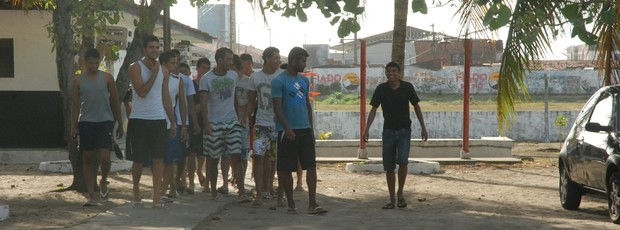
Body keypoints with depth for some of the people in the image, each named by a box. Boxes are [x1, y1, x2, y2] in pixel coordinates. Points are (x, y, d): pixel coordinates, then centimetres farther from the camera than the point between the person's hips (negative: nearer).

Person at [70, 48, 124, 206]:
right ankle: (92, 197, 8)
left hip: (105, 121, -1)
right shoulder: (78, 80, 4)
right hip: (86, 122, 1)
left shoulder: (107, 78, 2)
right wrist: (74, 126, 0)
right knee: (88, 159, 2)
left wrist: (120, 124, 5)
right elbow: (75, 104, 7)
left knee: (104, 157, -13)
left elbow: (115, 101, 6)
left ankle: (103, 182, 19)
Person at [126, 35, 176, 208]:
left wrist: (173, 121, 11)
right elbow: (141, 92, -16)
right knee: (138, 160, 4)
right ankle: (136, 193, 23)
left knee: (158, 159, -2)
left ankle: (156, 198, -2)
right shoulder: (136, 68, -4)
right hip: (139, 119, -3)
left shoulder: (163, 71, 11)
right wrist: (154, 73, -12)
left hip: (159, 119, 3)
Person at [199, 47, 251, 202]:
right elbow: (203, 103, -7)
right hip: (214, 124, -3)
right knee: (213, 158, 5)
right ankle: (213, 191, 18)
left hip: (232, 122, 3)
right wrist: (207, 124, -15)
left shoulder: (233, 76, 7)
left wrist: (239, 115, 17)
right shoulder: (207, 79, -4)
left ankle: (242, 193, -8)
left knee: (236, 156, -5)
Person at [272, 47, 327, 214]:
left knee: (311, 165, -2)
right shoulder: (279, 81, -8)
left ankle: (312, 203, -2)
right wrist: (287, 129, -21)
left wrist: (311, 128, 15)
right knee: (286, 168, 3)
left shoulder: (304, 80, 13)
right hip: (288, 131, -6)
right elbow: (277, 108, -12)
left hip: (305, 130, 6)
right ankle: (290, 204, 14)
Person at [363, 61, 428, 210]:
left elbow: (416, 107, 5)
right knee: (389, 167, 3)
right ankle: (392, 200, 13)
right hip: (388, 131, 1)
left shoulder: (407, 87, -5)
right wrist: (366, 129, -12)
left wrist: (423, 128, 4)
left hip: (404, 131, -1)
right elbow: (373, 109, -3)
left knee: (402, 161, -19)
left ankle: (400, 193, 2)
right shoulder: (381, 89, -5)